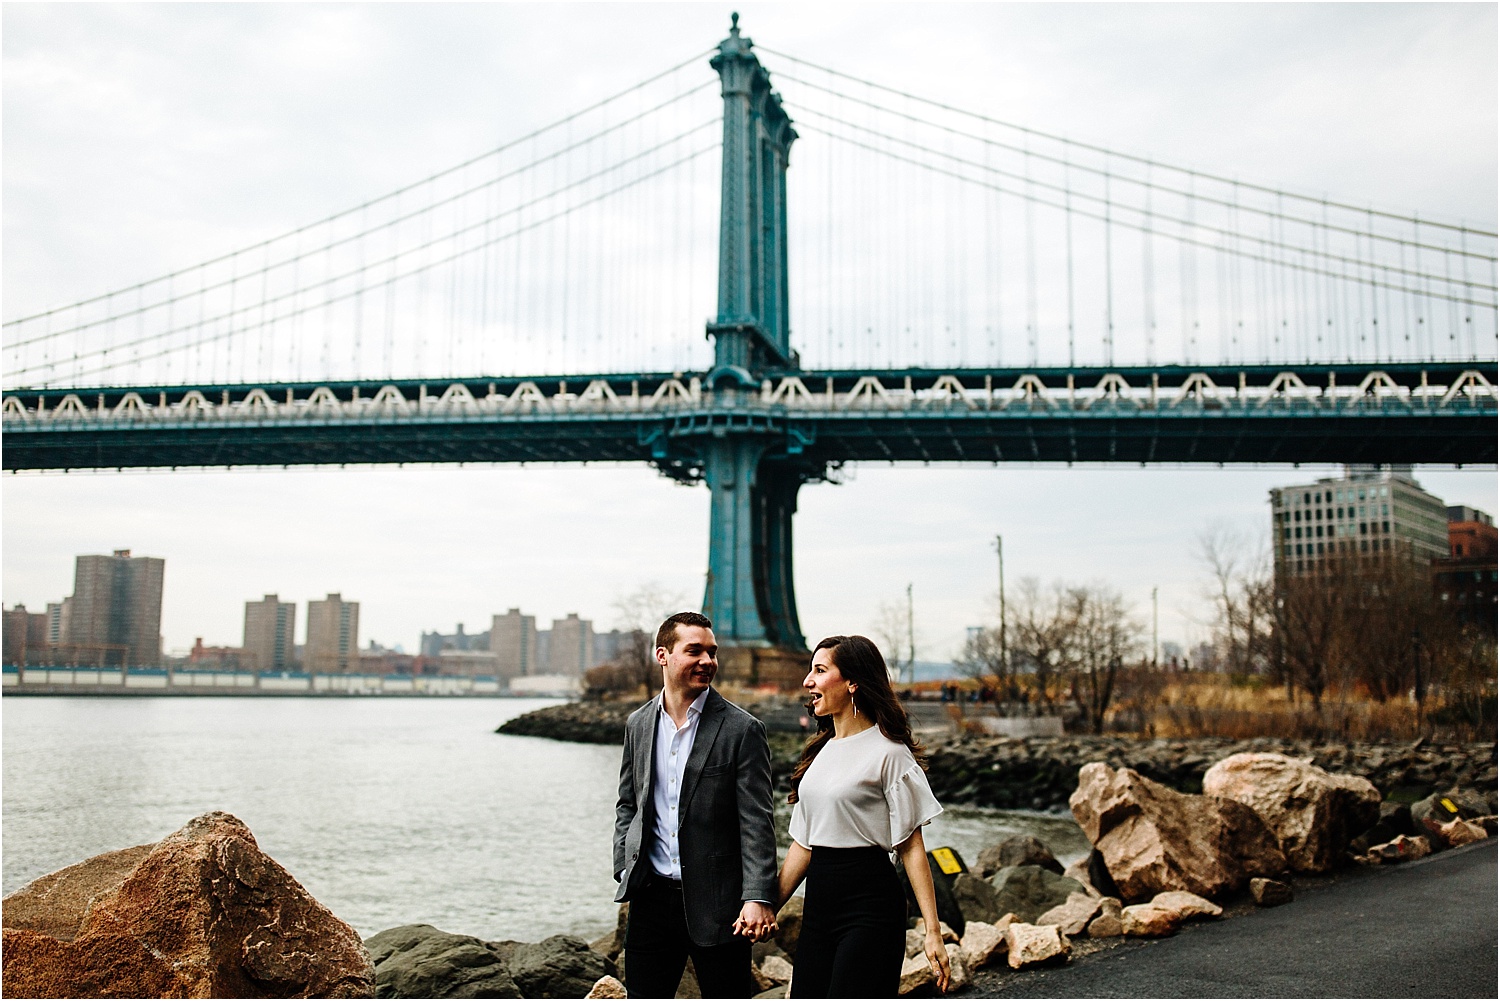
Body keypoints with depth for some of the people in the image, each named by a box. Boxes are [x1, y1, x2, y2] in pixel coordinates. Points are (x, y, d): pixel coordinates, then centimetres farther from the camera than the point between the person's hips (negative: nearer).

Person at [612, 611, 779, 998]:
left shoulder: (742, 729, -8)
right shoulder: (638, 724, 7)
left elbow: (756, 822, -11)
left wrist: (758, 898, -19)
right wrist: (625, 869, 4)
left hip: (717, 902, -4)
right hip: (652, 899, 4)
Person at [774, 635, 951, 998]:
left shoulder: (888, 753, -8)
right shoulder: (820, 751, 13)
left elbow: (911, 846, -9)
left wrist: (932, 932, -11)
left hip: (870, 904, -7)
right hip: (818, 906, 7)